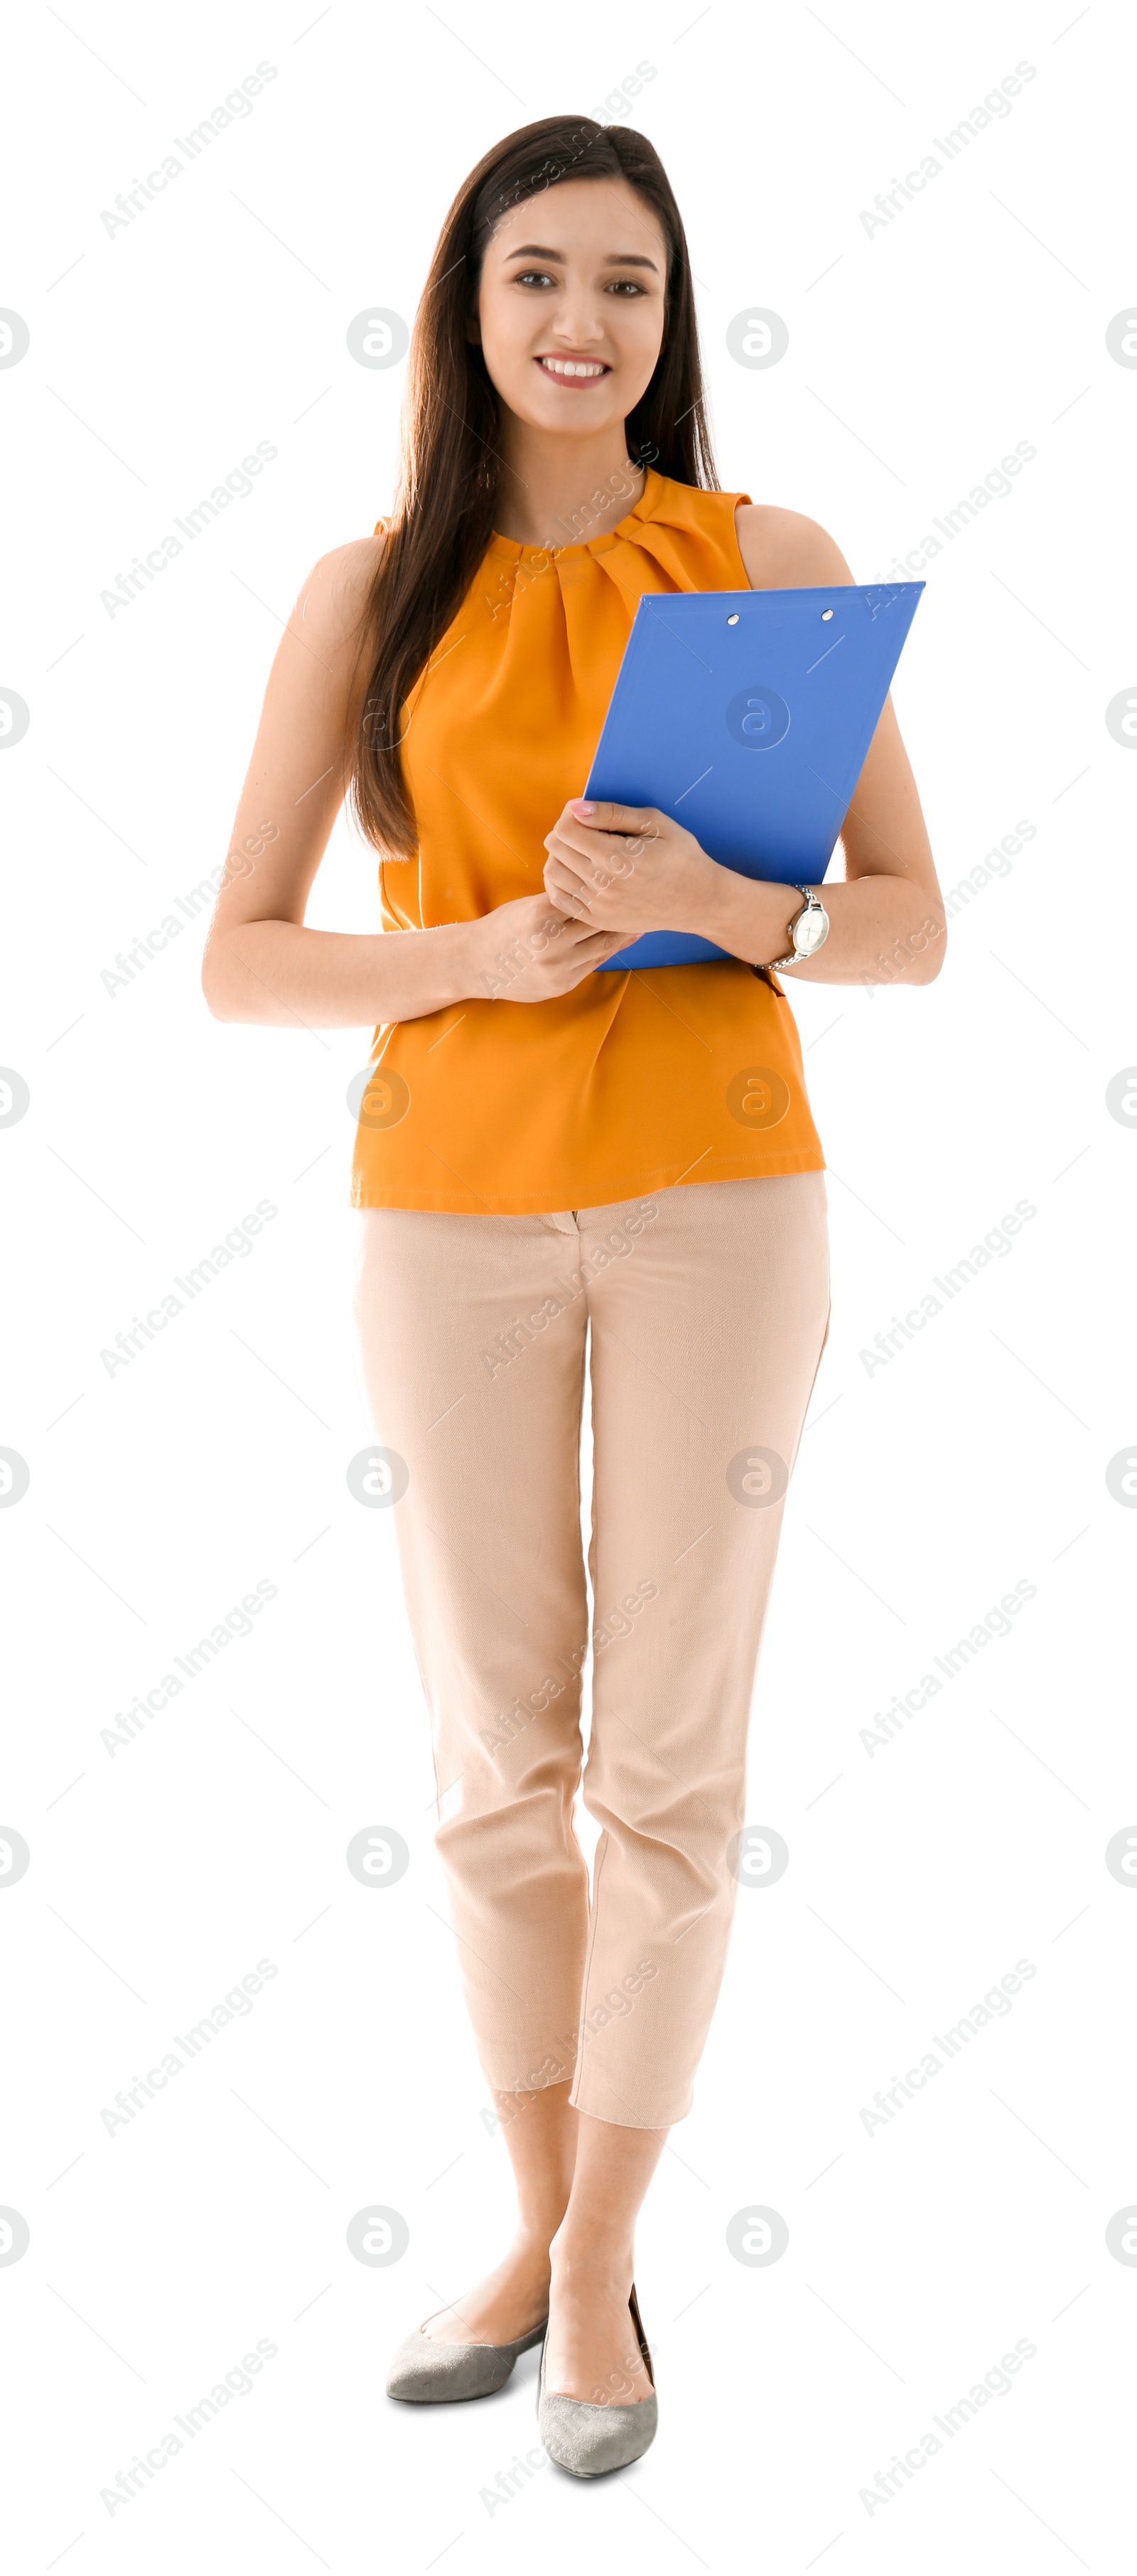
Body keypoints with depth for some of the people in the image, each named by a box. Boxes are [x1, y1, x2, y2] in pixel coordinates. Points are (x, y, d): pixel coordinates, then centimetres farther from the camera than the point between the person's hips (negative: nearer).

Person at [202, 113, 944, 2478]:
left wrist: (721, 902, -20)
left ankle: (600, 2263, 20)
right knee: (498, 1763, 9)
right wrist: (483, 951, -16)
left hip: (717, 1195, -1)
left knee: (669, 1762, 3)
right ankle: (543, 2226, 28)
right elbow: (241, 962, 1)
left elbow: (912, 927, 0)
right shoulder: (370, 594, 3)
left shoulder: (775, 561, 2)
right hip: (451, 1200, 1)